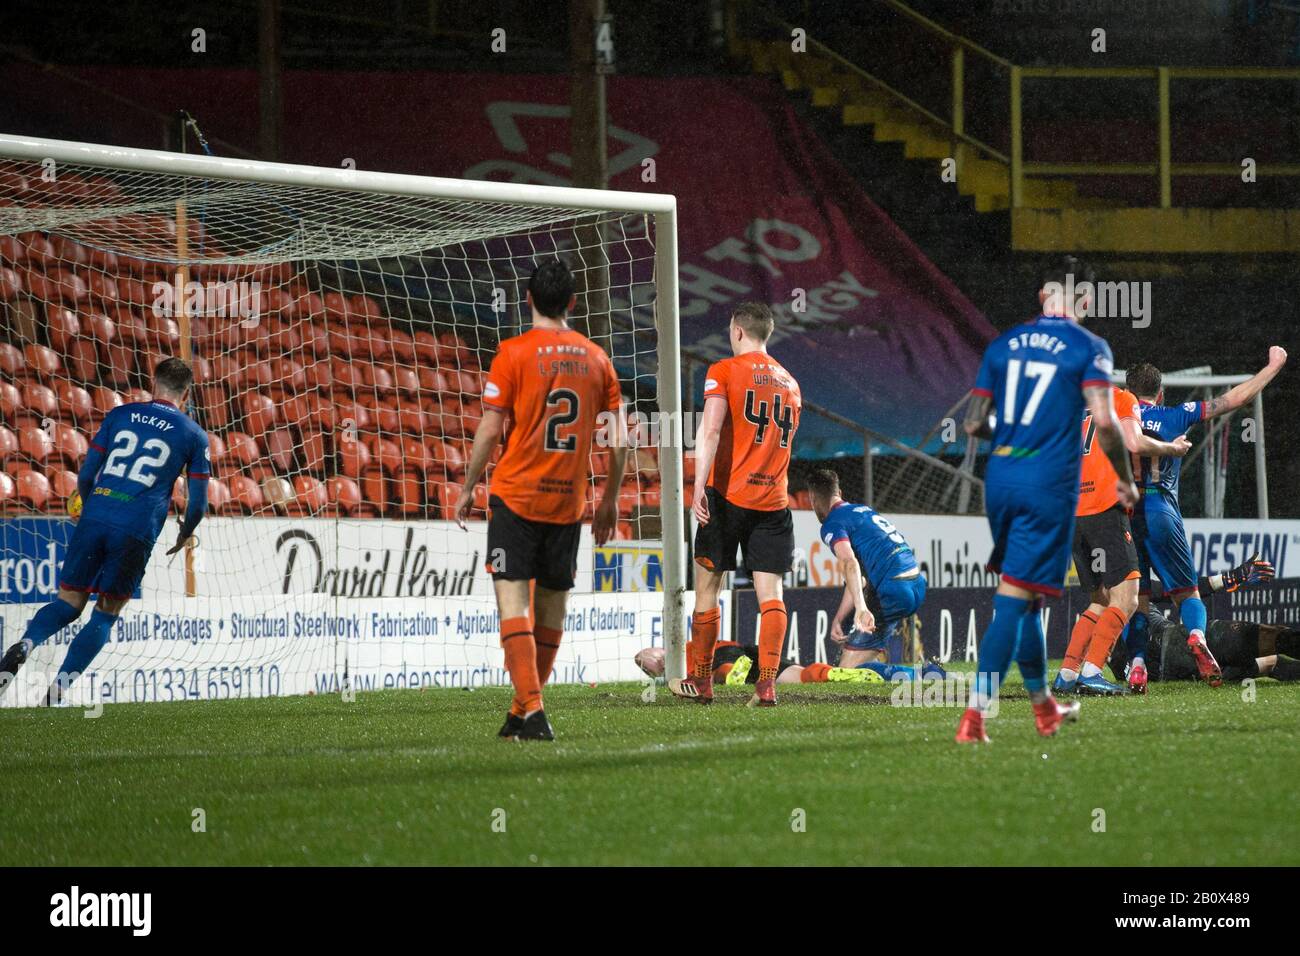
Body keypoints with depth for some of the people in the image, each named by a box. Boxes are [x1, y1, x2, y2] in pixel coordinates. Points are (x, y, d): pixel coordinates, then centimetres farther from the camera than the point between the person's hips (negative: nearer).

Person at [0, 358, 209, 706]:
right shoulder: (195, 436, 10)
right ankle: (60, 687, -5)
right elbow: (198, 501, 11)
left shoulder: (120, 415, 14)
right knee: (106, 614, 9)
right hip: (138, 531, -2)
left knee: (68, 602, 10)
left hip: (94, 519, 2)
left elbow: (86, 474, 13)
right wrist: (184, 535, 31)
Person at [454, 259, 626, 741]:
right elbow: (619, 438, 7)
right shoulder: (595, 357, 6)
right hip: (569, 500, 4)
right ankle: (524, 712, 19)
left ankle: (531, 710, -19)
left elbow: (490, 429, -8)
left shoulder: (513, 353, -6)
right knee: (552, 606, 12)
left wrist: (467, 488, 3)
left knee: (512, 602, -6)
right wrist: (610, 499, 17)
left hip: (516, 495, -4)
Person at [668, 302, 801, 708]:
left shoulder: (723, 371, -2)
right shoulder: (789, 382, 15)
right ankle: (767, 682, -12)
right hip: (773, 500, 4)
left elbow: (710, 430, -15)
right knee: (770, 593, -1)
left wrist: (699, 486, -22)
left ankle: (701, 681, 15)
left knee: (707, 586, 8)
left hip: (728, 493, -4)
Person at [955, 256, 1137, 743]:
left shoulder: (1004, 344, 10)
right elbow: (1104, 420, -13)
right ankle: (975, 713, -14)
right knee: (1014, 599, -6)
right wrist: (1125, 480, 1)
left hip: (1000, 479, 5)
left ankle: (1043, 705, 30)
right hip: (1049, 484, -5)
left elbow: (973, 423, 9)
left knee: (1022, 595, 18)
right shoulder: (1088, 347, -3)